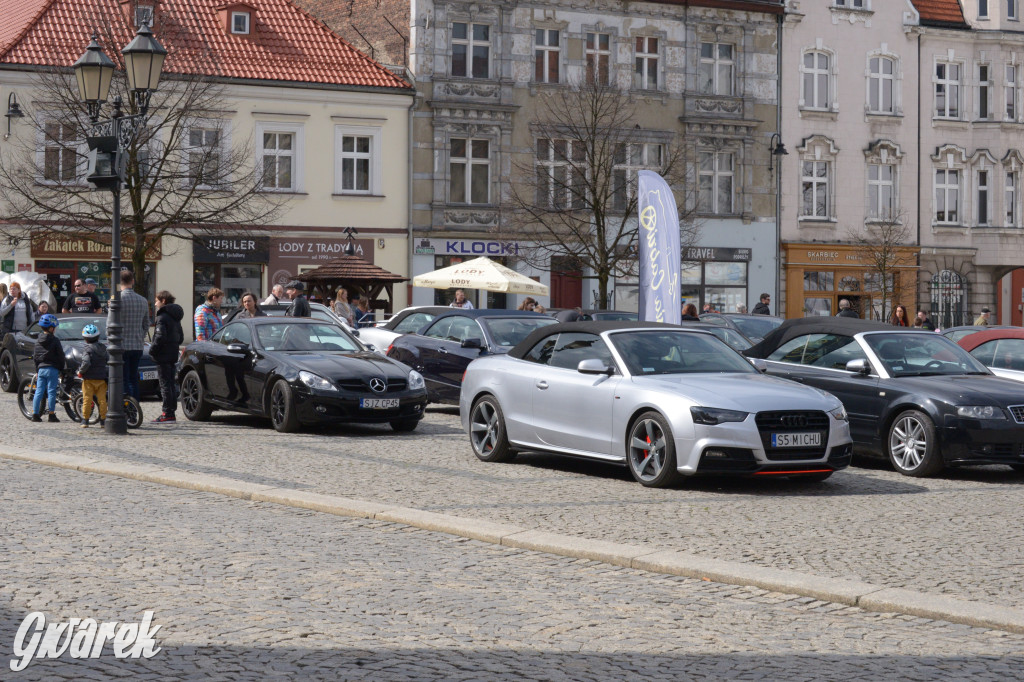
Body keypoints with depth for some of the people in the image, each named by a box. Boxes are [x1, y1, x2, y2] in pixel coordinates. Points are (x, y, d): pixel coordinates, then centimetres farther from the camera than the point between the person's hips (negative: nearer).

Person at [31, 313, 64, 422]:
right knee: (51, 392, -2)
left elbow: (35, 357, 13)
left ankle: (35, 414, 4)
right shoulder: (54, 340, -8)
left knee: (39, 392, 6)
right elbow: (60, 355, -6)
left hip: (41, 368, 5)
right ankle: (51, 415, -2)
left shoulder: (38, 341, 9)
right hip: (52, 368, -5)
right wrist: (61, 368, 6)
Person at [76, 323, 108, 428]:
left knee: (87, 399, 2)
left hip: (89, 379, -5)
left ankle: (85, 420, 3)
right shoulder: (103, 348, 7)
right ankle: (103, 420, 11)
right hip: (101, 378, 5)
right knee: (102, 400, 8)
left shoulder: (87, 349, -12)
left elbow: (86, 362, -25)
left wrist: (80, 371, -12)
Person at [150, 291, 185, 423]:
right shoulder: (175, 318, 15)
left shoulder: (162, 317, -13)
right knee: (171, 383, 13)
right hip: (173, 355, 9)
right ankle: (171, 411, 16)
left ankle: (167, 414, -9)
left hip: (163, 356, -9)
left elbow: (160, 337, -22)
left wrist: (152, 349, -11)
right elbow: (180, 338, 19)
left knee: (165, 384, -7)